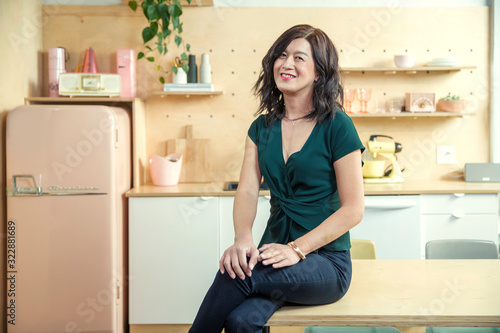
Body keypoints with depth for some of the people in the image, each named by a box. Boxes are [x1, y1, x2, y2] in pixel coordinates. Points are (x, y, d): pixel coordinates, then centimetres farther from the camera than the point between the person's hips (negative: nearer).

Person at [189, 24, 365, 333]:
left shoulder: (337, 126, -7)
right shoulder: (262, 127, 10)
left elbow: (353, 209, -9)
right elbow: (248, 191, 0)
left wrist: (297, 248, -19)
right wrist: (243, 238, -21)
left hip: (326, 261, -3)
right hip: (275, 254, 3)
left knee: (236, 276, -30)